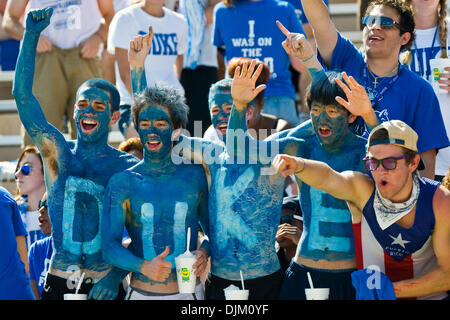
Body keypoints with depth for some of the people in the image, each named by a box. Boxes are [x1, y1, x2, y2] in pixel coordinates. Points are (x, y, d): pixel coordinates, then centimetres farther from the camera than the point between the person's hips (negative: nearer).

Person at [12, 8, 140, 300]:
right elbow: (22, 95, -3)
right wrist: (31, 35, -9)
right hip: (58, 284, 1)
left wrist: (116, 276, -16)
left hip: (103, 286, -1)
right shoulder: (58, 152, 4)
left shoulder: (129, 167, -1)